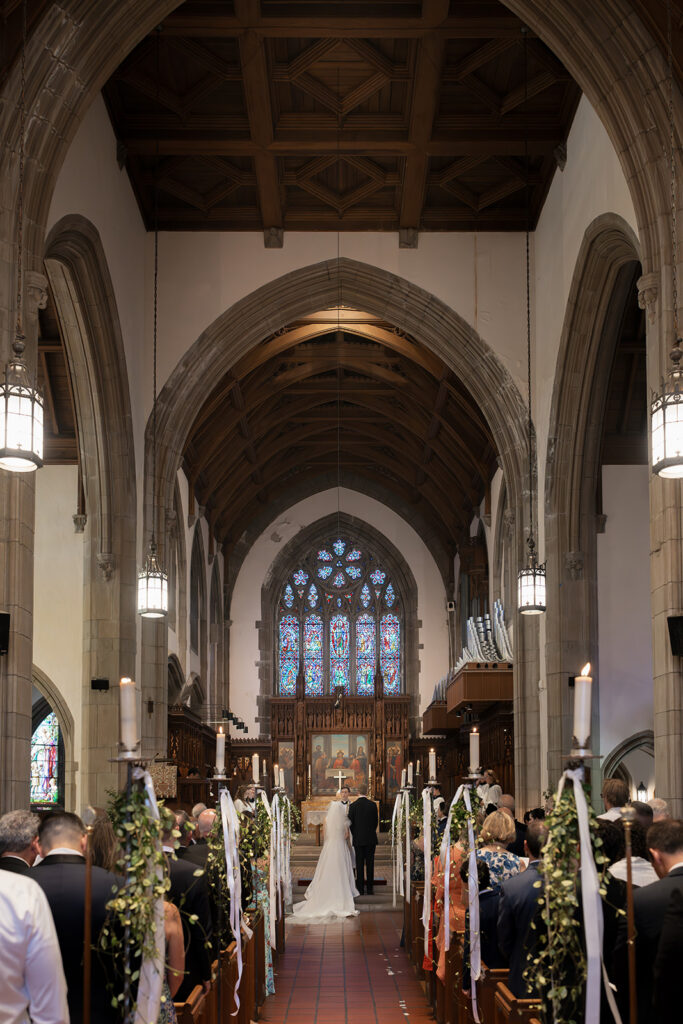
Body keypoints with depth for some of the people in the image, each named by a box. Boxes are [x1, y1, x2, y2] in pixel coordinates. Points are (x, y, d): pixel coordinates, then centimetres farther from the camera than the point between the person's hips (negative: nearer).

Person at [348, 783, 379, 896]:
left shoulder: (353, 806, -7)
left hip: (358, 839, 0)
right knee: (370, 863, 5)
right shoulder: (373, 805, -5)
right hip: (370, 839, 0)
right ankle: (369, 888, 6)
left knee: (359, 864, 4)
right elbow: (376, 821, 3)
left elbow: (350, 823, -1)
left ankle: (360, 889, 4)